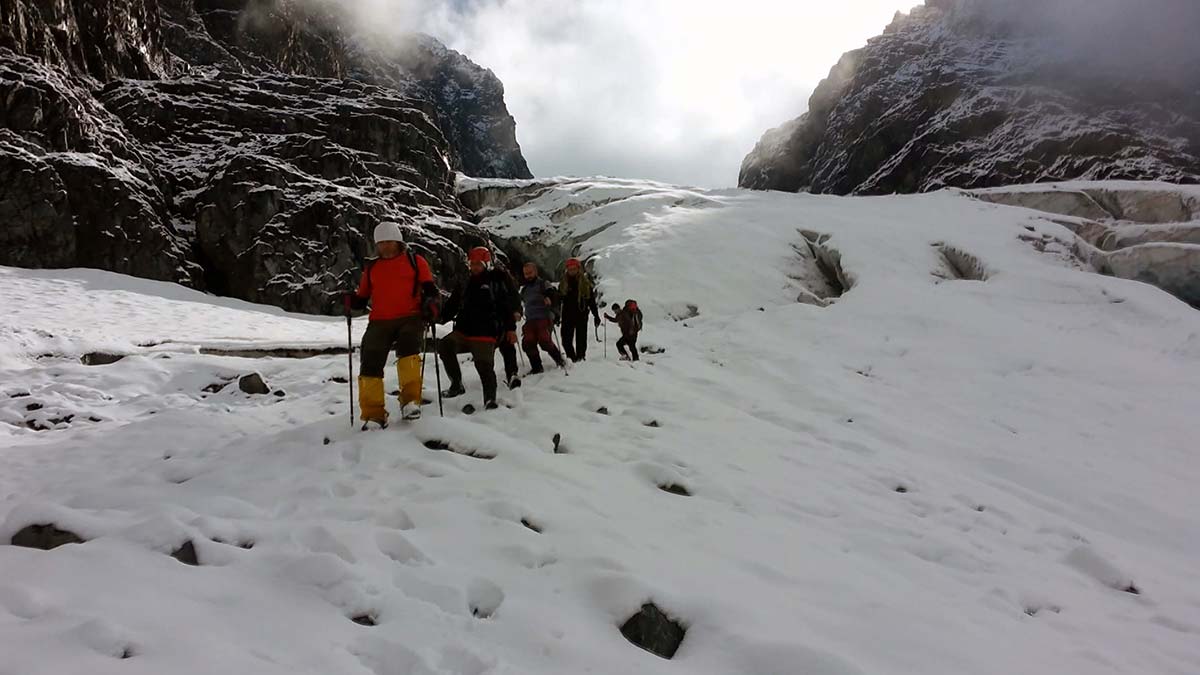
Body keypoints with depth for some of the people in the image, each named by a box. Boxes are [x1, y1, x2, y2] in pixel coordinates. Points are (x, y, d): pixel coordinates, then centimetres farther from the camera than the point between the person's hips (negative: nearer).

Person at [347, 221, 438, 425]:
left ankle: (410, 401, -31)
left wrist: (430, 302, -13)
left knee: (408, 347, -32)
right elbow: (362, 298, 22)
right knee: (370, 362, -12)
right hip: (380, 322, 3)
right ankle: (373, 415, -6)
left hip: (410, 318, -3)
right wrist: (351, 300, 0)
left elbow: (429, 288, 8)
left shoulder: (415, 261, 13)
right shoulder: (371, 267, 21)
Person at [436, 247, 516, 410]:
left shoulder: (495, 284, 7)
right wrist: (440, 317, 1)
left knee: (485, 366, -11)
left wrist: (510, 328, -4)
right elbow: (451, 306, 18)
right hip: (463, 332, 4)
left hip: (485, 335, -4)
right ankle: (457, 384, -14)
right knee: (444, 346, -21)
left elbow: (506, 307, 4)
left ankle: (490, 400, 1)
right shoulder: (464, 286, 20)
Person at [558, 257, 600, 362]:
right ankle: (572, 358, 12)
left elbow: (591, 301, 6)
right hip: (567, 315, 2)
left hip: (582, 315, -2)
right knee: (566, 340, -2)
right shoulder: (563, 283, 9)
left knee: (581, 339, -2)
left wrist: (596, 316, 4)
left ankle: (580, 357, 6)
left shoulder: (585, 283, 3)